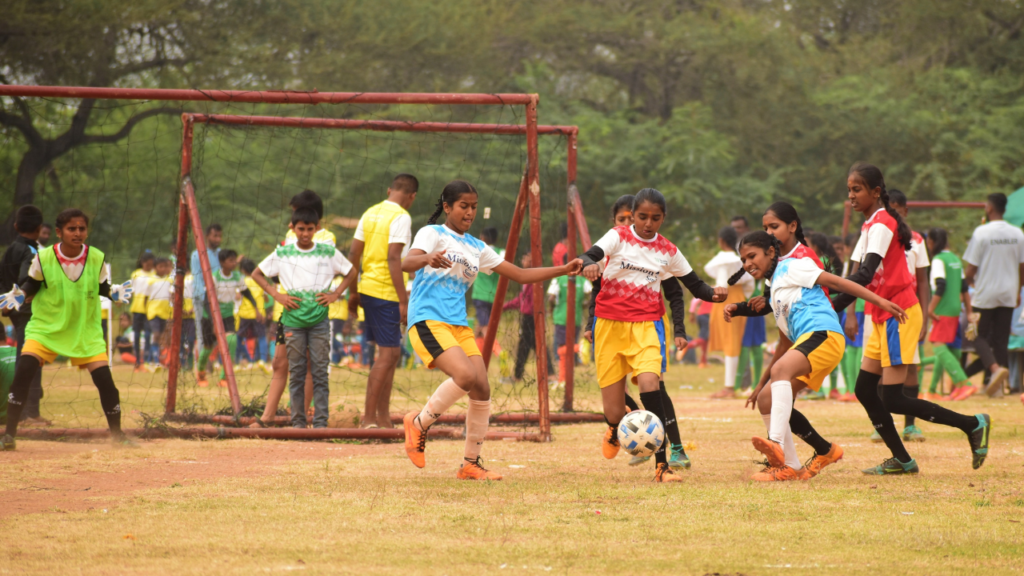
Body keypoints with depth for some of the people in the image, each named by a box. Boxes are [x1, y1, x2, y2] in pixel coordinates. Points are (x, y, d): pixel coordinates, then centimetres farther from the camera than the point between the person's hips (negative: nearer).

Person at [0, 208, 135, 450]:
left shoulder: (96, 258, -9)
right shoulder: (43, 258, -13)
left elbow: (102, 286, 7)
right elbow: (32, 285, 3)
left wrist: (115, 293, -13)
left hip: (85, 329, 1)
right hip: (46, 327, -1)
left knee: (104, 380, -6)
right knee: (23, 371, -19)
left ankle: (117, 434, 16)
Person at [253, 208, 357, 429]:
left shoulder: (329, 252, 5)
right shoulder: (282, 253, 5)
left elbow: (352, 272, 17)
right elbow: (257, 274, 13)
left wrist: (335, 294, 4)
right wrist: (276, 295, 2)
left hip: (320, 318, 0)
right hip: (293, 318, 0)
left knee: (320, 372, -3)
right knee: (296, 372, 2)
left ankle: (321, 421, -2)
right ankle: (298, 421, 7)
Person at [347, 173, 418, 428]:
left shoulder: (371, 213, 13)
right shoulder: (401, 217, -11)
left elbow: (354, 254, 14)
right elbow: (393, 258, -19)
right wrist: (403, 300, -18)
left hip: (367, 289, 9)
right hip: (386, 292, -9)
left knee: (392, 352, 15)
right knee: (387, 354, -5)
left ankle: (383, 417, 17)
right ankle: (368, 418, -7)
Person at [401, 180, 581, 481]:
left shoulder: (477, 249, 19)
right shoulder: (433, 233, 0)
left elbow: (520, 275, 19)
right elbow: (407, 264, -19)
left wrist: (562, 270, 7)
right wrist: (427, 258, -43)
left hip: (459, 326, 7)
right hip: (427, 321, -7)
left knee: (482, 390, -5)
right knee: (466, 375, -26)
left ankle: (471, 464, 8)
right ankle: (419, 422, -3)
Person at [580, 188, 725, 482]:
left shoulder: (668, 251, 8)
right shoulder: (618, 237, 1)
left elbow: (694, 285, 16)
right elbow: (588, 257, -14)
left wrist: (713, 293, -6)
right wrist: (588, 265, -38)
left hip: (646, 325, 0)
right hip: (610, 324, 0)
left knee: (649, 382, -27)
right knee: (614, 413, -1)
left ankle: (661, 464, -24)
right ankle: (616, 430, 41)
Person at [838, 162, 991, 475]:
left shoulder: (881, 224, -16)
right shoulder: (870, 225, 14)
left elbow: (865, 275, -27)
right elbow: (864, 274, 14)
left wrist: (831, 307, -33)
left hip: (899, 316, -10)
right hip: (883, 318, 10)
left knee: (891, 399, -11)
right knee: (865, 390, 7)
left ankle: (973, 425, -4)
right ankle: (901, 460, 12)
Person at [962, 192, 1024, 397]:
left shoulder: (981, 232, -12)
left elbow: (970, 270, -10)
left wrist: (971, 281, 12)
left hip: (985, 294, -4)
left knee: (980, 336, 5)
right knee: (1001, 339, 9)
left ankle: (995, 367, -22)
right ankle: (997, 385, 7)